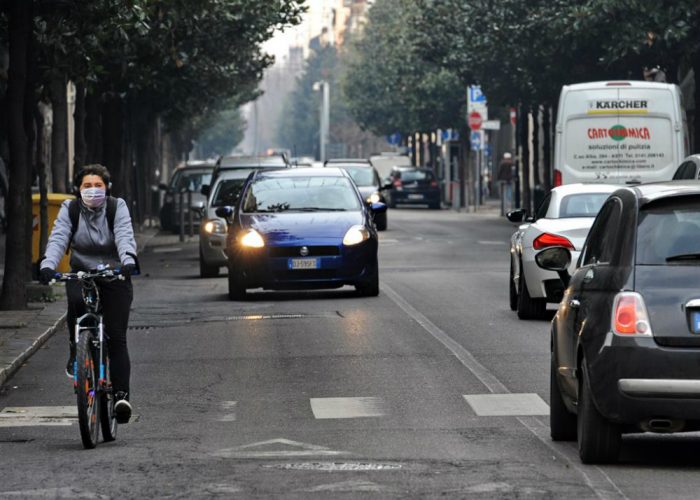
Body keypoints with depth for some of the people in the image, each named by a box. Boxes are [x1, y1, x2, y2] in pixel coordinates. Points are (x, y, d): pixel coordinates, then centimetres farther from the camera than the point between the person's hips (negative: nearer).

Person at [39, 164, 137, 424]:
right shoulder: (69, 210, -2)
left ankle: (121, 394, -10)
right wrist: (47, 265, -36)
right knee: (76, 302, -34)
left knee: (116, 337, -9)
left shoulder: (117, 207, -5)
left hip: (114, 276, -1)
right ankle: (76, 352, -11)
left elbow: (124, 236, -21)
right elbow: (58, 238, -16)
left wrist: (128, 261, -42)